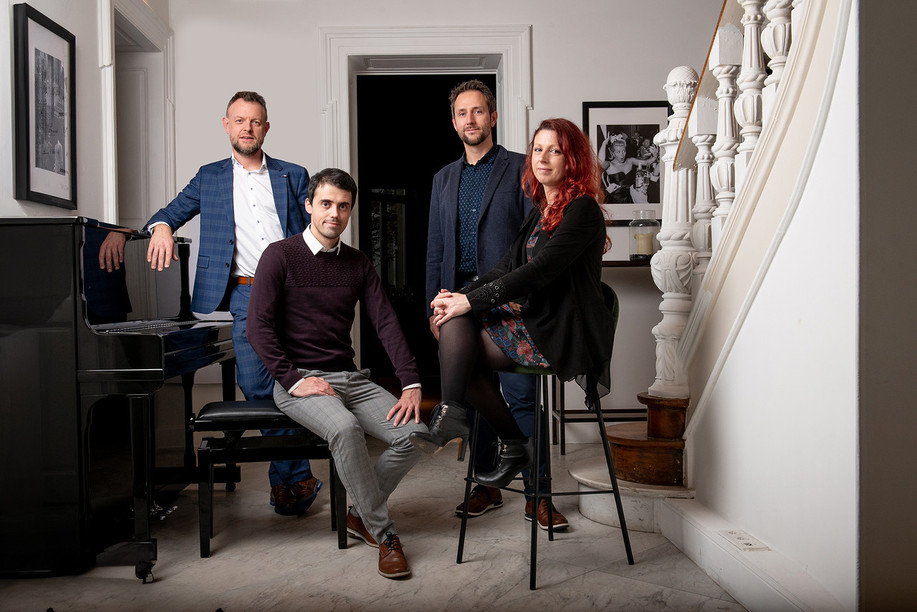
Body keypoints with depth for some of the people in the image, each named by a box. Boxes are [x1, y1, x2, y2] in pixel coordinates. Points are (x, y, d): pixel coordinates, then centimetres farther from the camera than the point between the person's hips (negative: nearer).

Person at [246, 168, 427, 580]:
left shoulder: (358, 264, 13)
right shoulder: (281, 256, -2)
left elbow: (386, 323, 4)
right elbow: (258, 326, -9)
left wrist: (412, 383, -8)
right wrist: (294, 380, -18)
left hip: (350, 378, 5)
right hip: (298, 381, -5)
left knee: (414, 433, -16)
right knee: (345, 429, -35)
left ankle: (360, 514, 5)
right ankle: (384, 535, -19)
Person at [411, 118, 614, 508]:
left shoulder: (582, 209, -10)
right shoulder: (540, 212, 18)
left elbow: (540, 271, -20)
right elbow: (509, 267, 13)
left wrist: (471, 300, -18)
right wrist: (458, 295, -4)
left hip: (565, 333, -8)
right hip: (534, 320, 8)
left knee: (460, 354, -18)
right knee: (454, 322, -14)